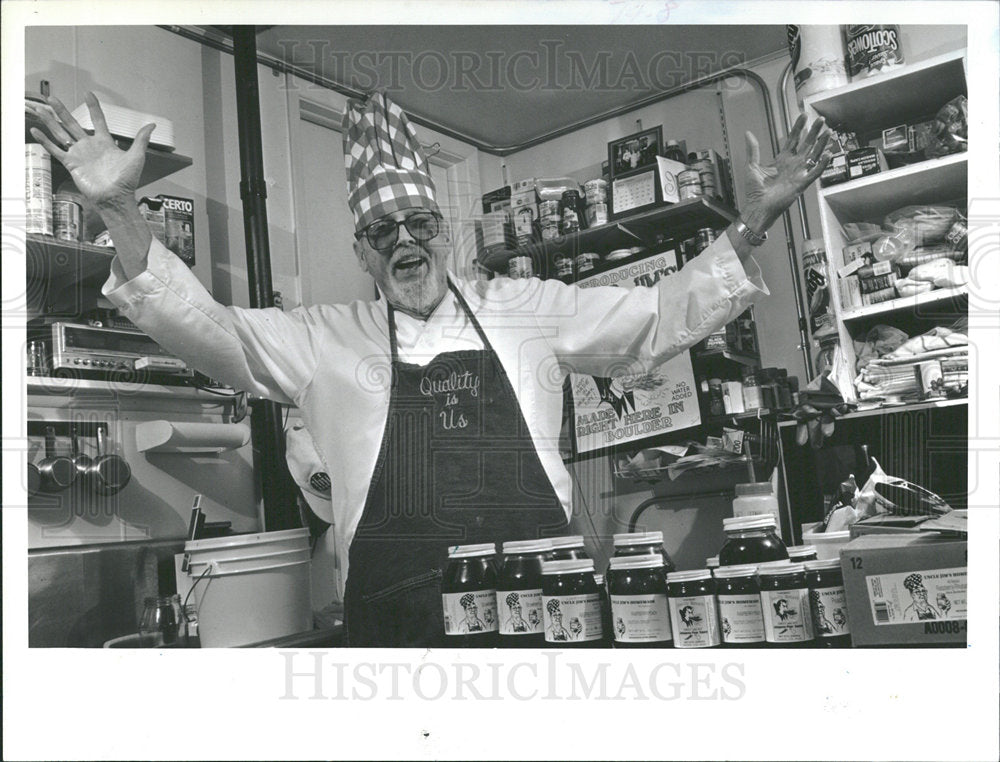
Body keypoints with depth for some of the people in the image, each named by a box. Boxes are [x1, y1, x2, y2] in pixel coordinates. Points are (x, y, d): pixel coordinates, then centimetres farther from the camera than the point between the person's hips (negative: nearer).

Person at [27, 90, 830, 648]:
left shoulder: (526, 309, 10)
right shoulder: (327, 339, 8)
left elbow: (661, 317, 9)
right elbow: (200, 326, 0)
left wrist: (751, 226, -2)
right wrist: (121, 210, -13)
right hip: (400, 614, -1)